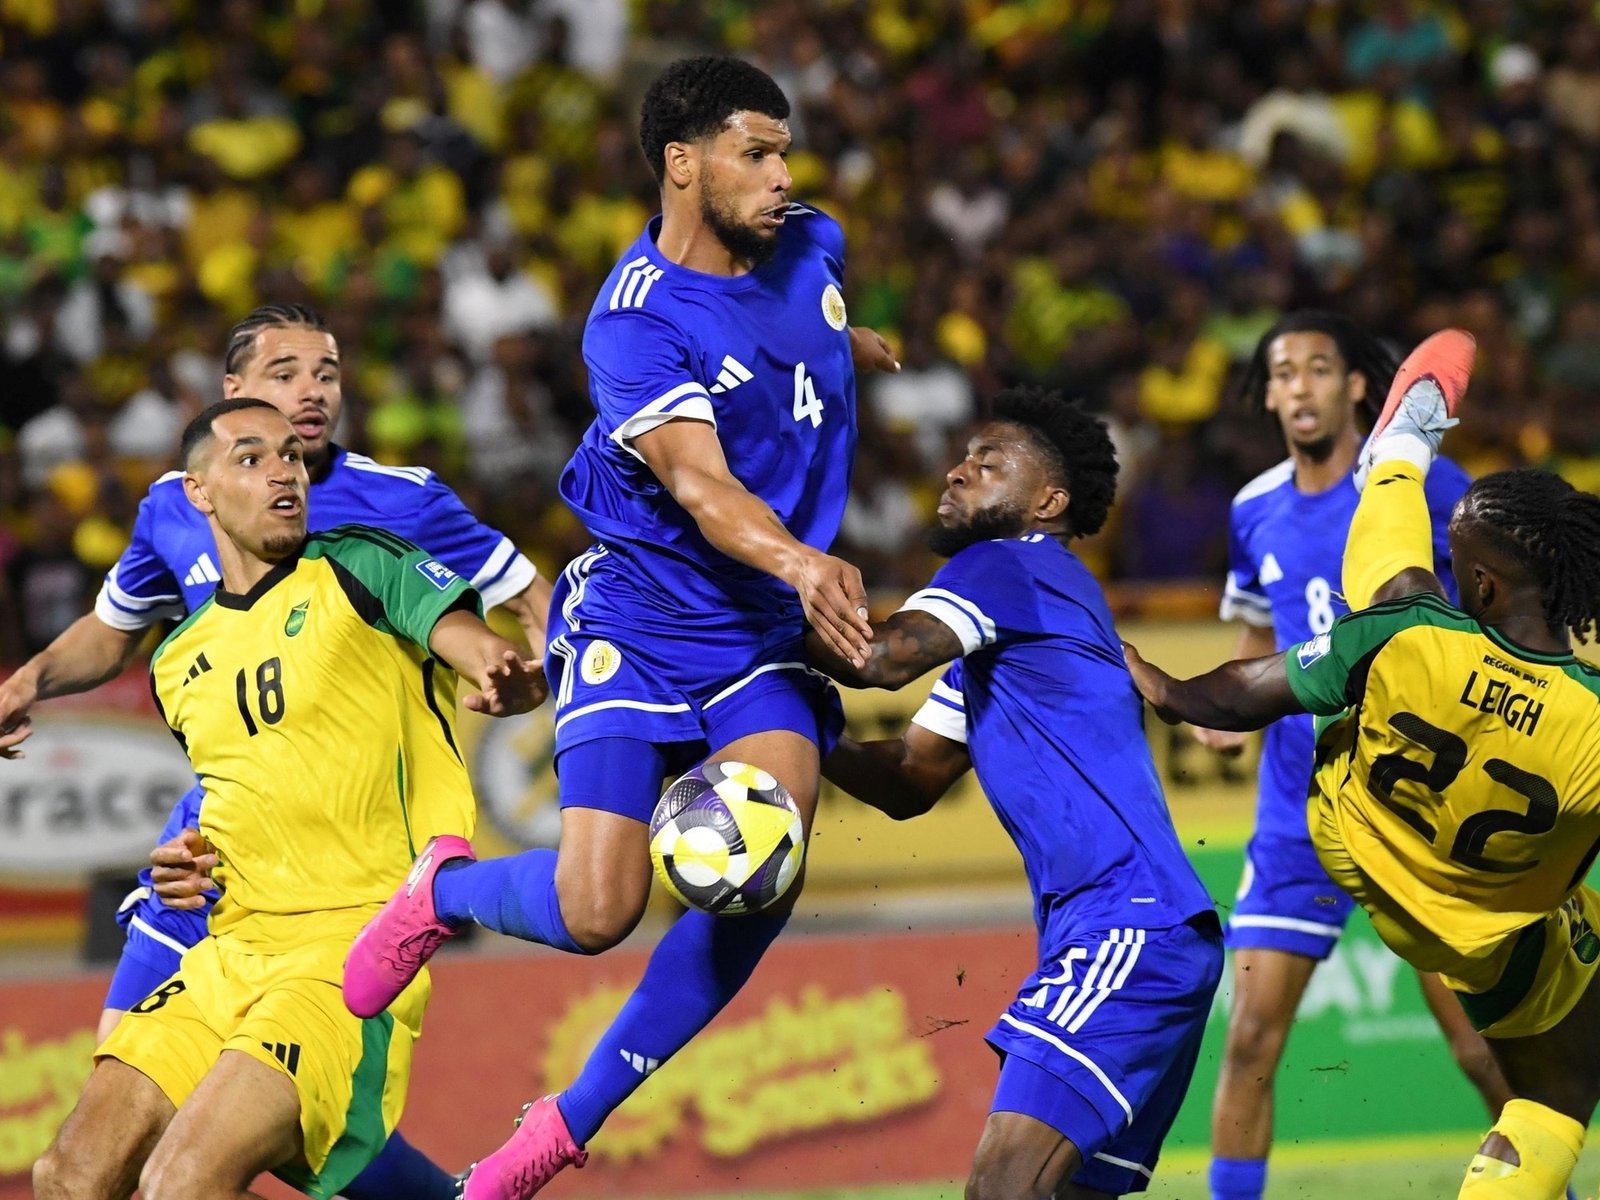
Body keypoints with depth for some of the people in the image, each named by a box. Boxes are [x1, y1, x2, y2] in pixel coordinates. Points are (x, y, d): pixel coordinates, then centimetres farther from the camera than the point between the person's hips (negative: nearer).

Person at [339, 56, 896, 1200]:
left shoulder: (812, 245, 2)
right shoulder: (635, 324, -19)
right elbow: (698, 481, -34)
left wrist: (859, 346, 51)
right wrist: (798, 564, -52)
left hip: (762, 637, 5)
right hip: (635, 624, -5)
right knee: (594, 913, -16)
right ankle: (444, 889, 23)